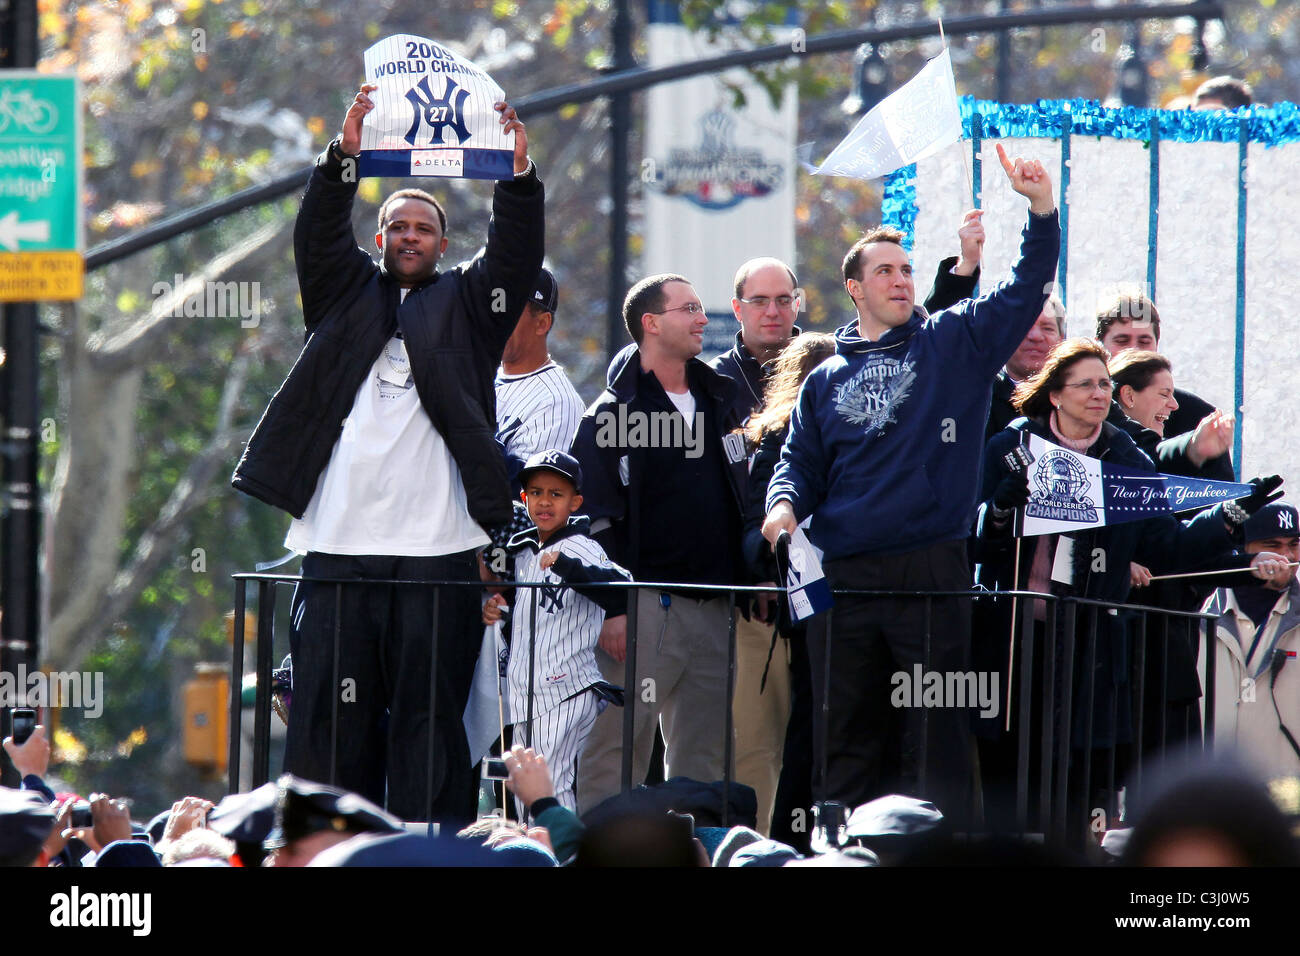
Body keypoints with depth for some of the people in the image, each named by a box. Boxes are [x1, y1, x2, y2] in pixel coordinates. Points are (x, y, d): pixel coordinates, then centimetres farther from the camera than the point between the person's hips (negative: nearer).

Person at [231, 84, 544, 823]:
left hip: (438, 550, -1)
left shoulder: (465, 305, 14)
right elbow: (321, 235, 3)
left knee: (430, 719, -2)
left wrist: (519, 174, -15)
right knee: (332, 715, 1)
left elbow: (518, 255, 1)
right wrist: (345, 156, -12)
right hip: (339, 548, 1)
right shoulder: (346, 294, 17)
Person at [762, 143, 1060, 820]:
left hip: (932, 572, -3)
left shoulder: (953, 344, 8)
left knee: (938, 730, -5)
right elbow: (800, 460, 17)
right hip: (843, 575, 3)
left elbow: (1027, 290, 0)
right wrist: (785, 503, -5)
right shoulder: (827, 379, 16)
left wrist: (1041, 209, -14)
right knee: (845, 735, 7)